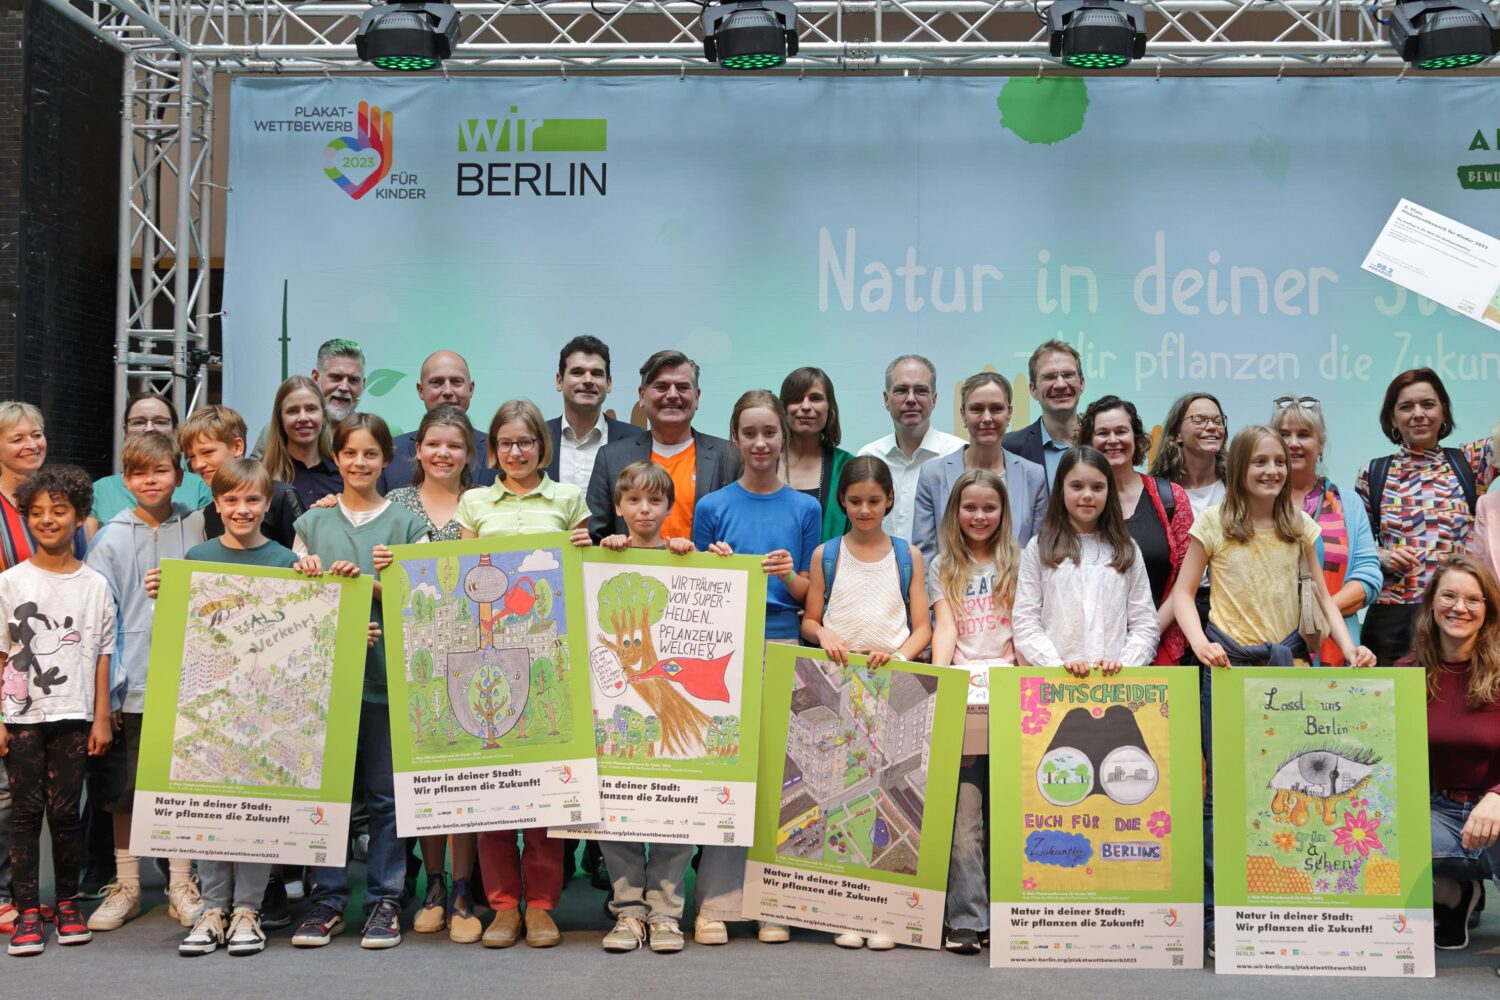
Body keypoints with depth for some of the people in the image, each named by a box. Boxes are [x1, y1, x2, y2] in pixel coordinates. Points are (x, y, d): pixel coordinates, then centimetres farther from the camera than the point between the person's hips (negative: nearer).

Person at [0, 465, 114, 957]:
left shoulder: (95, 585, 4)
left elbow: (102, 655, 5)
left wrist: (101, 718, 1)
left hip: (73, 716, 0)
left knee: (65, 810, 4)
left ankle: (67, 903, 17)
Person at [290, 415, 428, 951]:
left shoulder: (407, 523, 5)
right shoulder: (311, 523, 11)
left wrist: (377, 582, -14)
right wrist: (323, 582, -8)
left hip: (386, 672, -2)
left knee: (386, 795, 3)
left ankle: (384, 900, 12)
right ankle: (326, 900, 15)